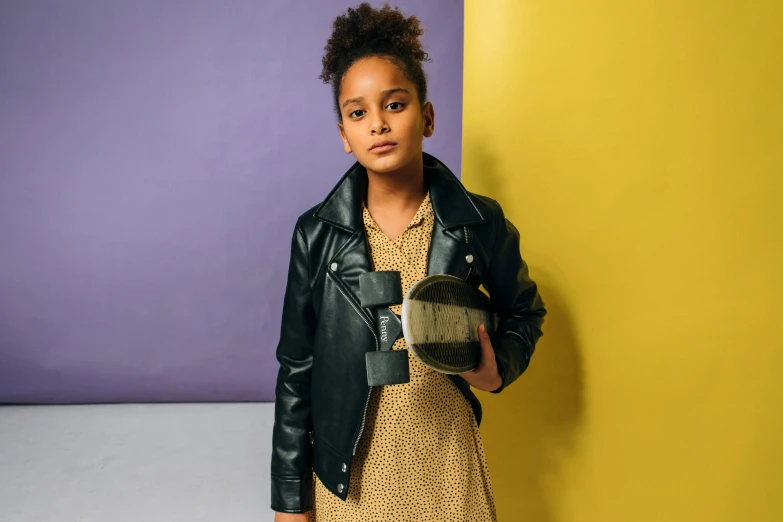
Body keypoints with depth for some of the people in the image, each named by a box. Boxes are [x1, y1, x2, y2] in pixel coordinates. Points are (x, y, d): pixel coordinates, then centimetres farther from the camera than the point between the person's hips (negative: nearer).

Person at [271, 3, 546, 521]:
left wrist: (499, 368, -11)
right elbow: (296, 370, -3)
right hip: (348, 469, 0)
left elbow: (524, 311, 10)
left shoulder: (481, 223, -8)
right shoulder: (317, 232, -8)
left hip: (444, 458, 1)